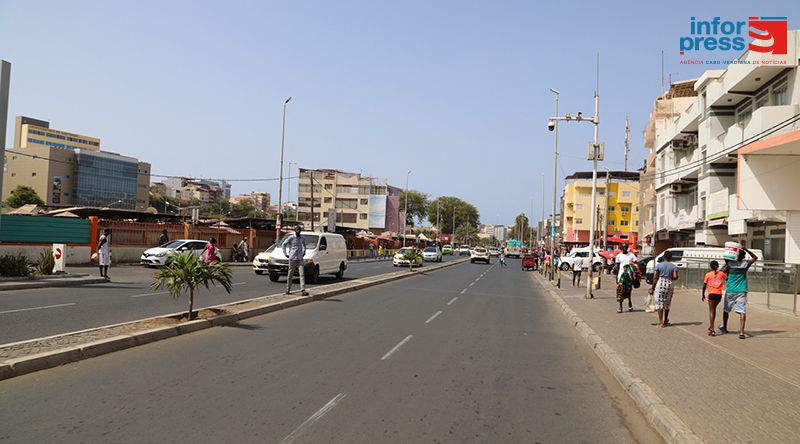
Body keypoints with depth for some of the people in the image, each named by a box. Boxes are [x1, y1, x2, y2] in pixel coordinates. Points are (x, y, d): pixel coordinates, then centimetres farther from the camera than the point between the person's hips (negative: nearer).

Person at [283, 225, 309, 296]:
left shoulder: (301, 238, 12)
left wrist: (304, 252, 22)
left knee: (302, 274, -9)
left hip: (300, 259, 3)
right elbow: (284, 244, 3)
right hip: (292, 259, -3)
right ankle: (288, 290, 17)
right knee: (290, 275, 5)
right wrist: (285, 254, 0)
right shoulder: (291, 238, -2)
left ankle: (302, 290, -14)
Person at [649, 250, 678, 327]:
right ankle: (665, 320, 31)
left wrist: (652, 288, 3)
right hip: (669, 285, 2)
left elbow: (655, 278, -2)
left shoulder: (659, 265, -1)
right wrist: (670, 279, 10)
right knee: (667, 304, 17)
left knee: (659, 303, 2)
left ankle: (661, 322, -3)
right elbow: (675, 276, -12)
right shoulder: (674, 266, 1)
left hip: (660, 284, -2)